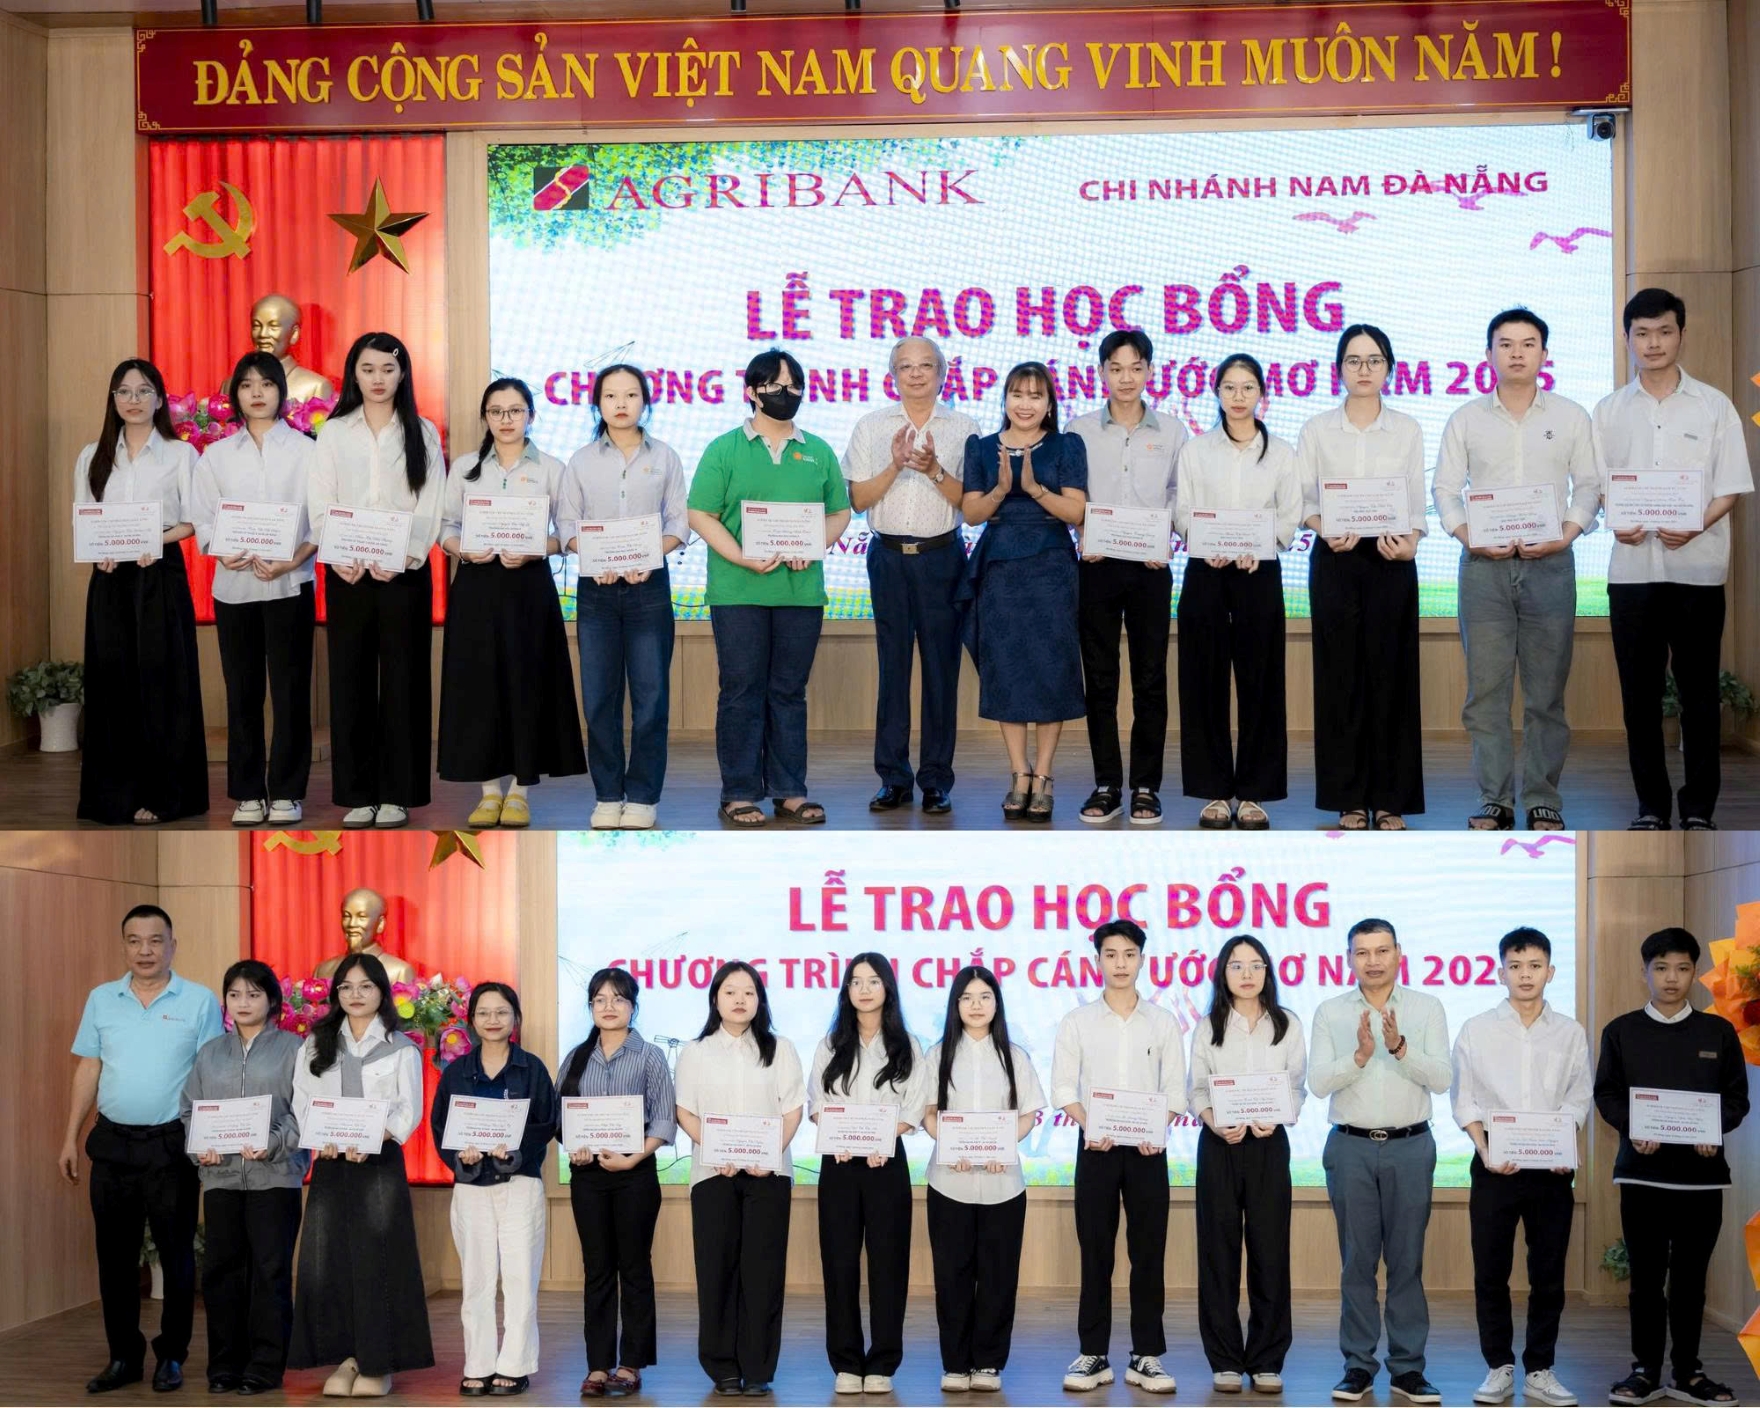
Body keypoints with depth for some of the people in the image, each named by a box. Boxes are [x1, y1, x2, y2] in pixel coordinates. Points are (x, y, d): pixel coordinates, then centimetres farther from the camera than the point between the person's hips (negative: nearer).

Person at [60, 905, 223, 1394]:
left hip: (172, 1145, -3)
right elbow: (88, 1070, 10)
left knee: (176, 1254, 3)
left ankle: (171, 1357, 13)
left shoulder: (199, 1001, -2)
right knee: (115, 1256, 7)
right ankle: (123, 1356, 17)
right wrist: (71, 1138, 6)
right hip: (113, 1142, 3)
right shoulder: (101, 999, 7)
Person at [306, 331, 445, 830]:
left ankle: (397, 793, 4)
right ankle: (357, 793, 5)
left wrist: (405, 557, -16)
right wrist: (337, 558, -13)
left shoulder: (422, 433, 7)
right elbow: (320, 503, 3)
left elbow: (431, 505, -1)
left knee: (402, 679, 0)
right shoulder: (333, 432, 9)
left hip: (405, 570, -1)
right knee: (350, 678, 1)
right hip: (346, 572, 1)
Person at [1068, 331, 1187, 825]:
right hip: (1097, 564, 0)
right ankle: (1106, 786, 10)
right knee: (1098, 677, 3)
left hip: (1149, 567, 0)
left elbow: (1181, 498, 6)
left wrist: (1167, 542, -10)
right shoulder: (1080, 430, 6)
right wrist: (1083, 539, -12)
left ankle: (1146, 787, 7)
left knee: (1150, 678, 1)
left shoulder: (1171, 431, 6)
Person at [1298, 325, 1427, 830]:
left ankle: (1390, 799, 5)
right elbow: (1303, 499, 2)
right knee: (1341, 675, 0)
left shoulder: (1407, 430, 7)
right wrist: (1325, 530, -17)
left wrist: (1410, 540, -15)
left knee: (1391, 674, -1)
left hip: (1391, 560, 0)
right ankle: (1349, 799, 6)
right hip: (1335, 560, 0)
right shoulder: (1317, 430, 6)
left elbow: (1417, 500, 4)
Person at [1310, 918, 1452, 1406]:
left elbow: (1440, 1079, -6)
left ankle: (1408, 1366, 8)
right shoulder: (1330, 1012, 3)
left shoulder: (1427, 1008, 3)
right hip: (1350, 1147, 0)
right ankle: (1358, 1363, 10)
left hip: (1410, 1146, 0)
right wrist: (1360, 1055, -20)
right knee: (1357, 1260, 4)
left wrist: (1400, 1048, -20)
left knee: (1407, 1260, 3)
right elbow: (1318, 1082, -6)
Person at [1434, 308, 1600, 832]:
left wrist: (1566, 534, -9)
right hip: (1484, 566, 0)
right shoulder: (1466, 419, 9)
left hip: (1549, 565, 0)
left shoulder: (1570, 417, 9)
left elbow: (1588, 484, 7)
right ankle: (1495, 800, 4)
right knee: (1485, 689, -2)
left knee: (1547, 693, 1)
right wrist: (1470, 537, -9)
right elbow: (1445, 488, 7)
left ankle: (1543, 801, 6)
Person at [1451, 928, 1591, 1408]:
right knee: (1490, 1273, 2)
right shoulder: (1476, 1030, 2)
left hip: (1551, 1168, 1)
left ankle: (1539, 1370, 13)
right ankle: (1499, 1368, 12)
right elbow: (1464, 1101, 3)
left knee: (1548, 1273, 4)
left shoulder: (1570, 1034, 5)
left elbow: (1577, 1100, 6)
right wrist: (1485, 1150, -10)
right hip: (1494, 1165, -1)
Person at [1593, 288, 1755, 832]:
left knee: (1698, 690, 1)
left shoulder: (1713, 406, 4)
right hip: (1632, 567, 2)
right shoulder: (1610, 411, 9)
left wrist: (1695, 526, -17)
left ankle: (1698, 808, 8)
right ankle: (1651, 806, 13)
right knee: (1640, 690, 4)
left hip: (1697, 566, -2)